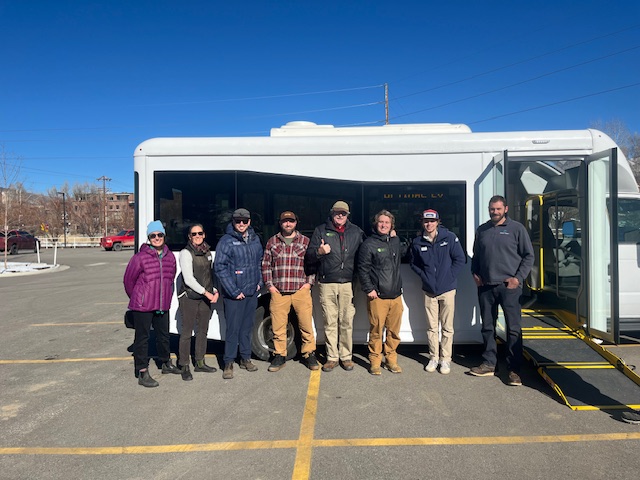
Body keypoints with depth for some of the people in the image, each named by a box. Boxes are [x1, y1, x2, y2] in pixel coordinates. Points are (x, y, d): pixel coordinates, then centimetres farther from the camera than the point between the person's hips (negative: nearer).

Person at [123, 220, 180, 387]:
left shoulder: (170, 257, 4)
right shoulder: (140, 257, -13)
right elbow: (128, 279, -4)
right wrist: (136, 298, 7)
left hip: (162, 305, 6)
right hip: (142, 306, -6)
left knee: (163, 335, 20)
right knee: (142, 338, 2)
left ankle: (166, 363, 39)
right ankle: (142, 373, 11)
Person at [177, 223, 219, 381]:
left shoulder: (207, 252, 12)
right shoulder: (186, 253, -9)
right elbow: (188, 279, -15)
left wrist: (215, 291, 4)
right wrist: (206, 293, -15)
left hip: (205, 297, 7)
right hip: (189, 297, -7)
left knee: (203, 331, 13)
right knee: (187, 332, -1)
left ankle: (200, 363, 25)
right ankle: (184, 366, 8)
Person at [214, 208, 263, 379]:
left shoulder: (255, 239, 9)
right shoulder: (226, 241, -9)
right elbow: (220, 267, -13)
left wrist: (259, 282, 9)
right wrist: (233, 291, -15)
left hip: (252, 292, 6)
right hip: (234, 294, -5)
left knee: (247, 327, 14)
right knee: (233, 328, -3)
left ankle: (246, 358, 26)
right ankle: (229, 363, 8)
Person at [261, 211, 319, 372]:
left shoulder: (305, 241, 9)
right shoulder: (272, 242, 12)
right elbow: (266, 264, 13)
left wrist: (309, 282, 1)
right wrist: (269, 285, 5)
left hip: (301, 291, -1)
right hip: (278, 292, 1)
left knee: (306, 325, -1)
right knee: (278, 327, 3)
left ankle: (309, 354, 14)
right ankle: (280, 356, 18)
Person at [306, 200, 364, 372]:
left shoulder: (356, 232, 13)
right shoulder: (321, 230, 9)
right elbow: (309, 257, 4)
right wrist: (319, 252, -17)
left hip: (348, 283, 1)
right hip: (327, 284, 0)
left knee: (347, 322, 2)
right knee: (330, 323, 3)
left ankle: (346, 356, 14)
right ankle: (332, 357, 13)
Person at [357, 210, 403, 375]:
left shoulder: (396, 242, 15)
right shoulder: (368, 244, -1)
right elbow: (362, 269, -3)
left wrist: (395, 237, 22)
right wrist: (369, 289, -10)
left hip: (396, 295, 5)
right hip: (377, 297, -5)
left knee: (394, 331, 9)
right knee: (376, 330, -1)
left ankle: (391, 359, 23)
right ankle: (375, 361, 12)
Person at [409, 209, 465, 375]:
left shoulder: (449, 237, -6)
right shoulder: (417, 242, 1)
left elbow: (460, 259, -4)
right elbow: (414, 263, 13)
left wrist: (450, 276, -7)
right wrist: (424, 275, 1)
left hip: (447, 289, -2)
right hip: (429, 290, 2)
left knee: (447, 328, 5)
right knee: (432, 327, 10)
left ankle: (445, 359, 16)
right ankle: (433, 357, 22)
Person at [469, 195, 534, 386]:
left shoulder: (516, 228, 0)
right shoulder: (482, 230, 12)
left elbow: (528, 256, 0)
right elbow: (476, 256, 20)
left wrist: (518, 278, -8)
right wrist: (475, 273, 6)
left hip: (509, 286, -4)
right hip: (486, 286, 4)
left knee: (514, 328, -2)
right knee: (487, 327, 11)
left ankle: (514, 370, 5)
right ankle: (489, 364, 22)